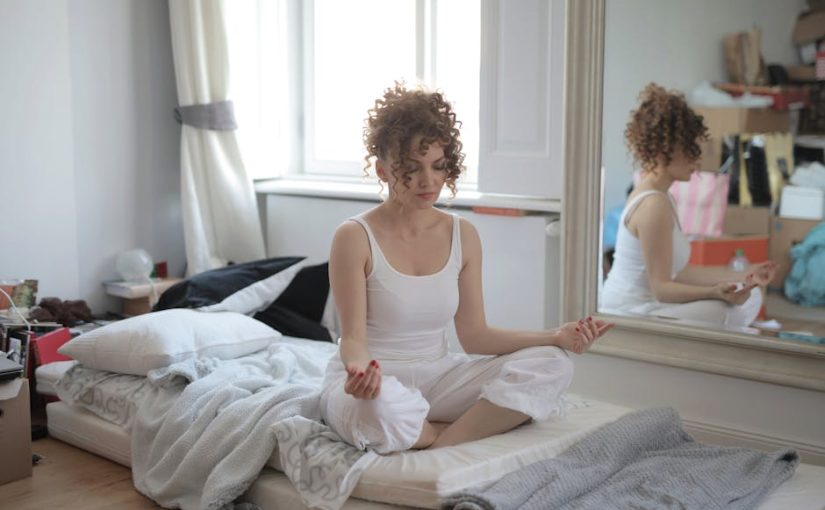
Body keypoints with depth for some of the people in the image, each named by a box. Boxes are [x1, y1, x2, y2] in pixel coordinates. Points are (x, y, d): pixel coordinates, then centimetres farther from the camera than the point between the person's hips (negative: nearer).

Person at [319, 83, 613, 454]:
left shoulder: (463, 235, 2)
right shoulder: (355, 238, -12)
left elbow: (474, 335, 3)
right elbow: (353, 338, -13)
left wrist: (557, 337, -10)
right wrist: (359, 367, -38)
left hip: (434, 377, 5)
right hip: (370, 383, -4)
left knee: (551, 365, -16)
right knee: (384, 405, -42)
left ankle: (441, 444, -21)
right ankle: (481, 427, -12)